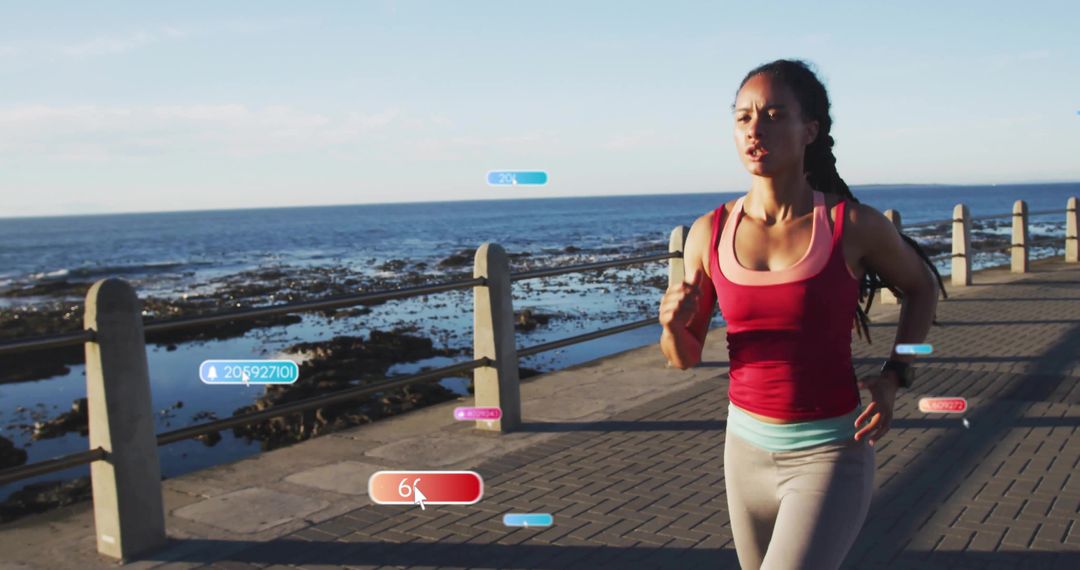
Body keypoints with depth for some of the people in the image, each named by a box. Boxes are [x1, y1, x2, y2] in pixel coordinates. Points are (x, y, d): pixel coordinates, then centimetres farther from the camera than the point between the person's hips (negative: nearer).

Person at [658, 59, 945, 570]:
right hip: (747, 449, 4)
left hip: (831, 455, -4)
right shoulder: (709, 233, -5)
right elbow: (686, 357, 5)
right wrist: (672, 324, -17)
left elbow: (921, 287, 9)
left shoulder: (853, 225, -13)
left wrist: (894, 377, -3)